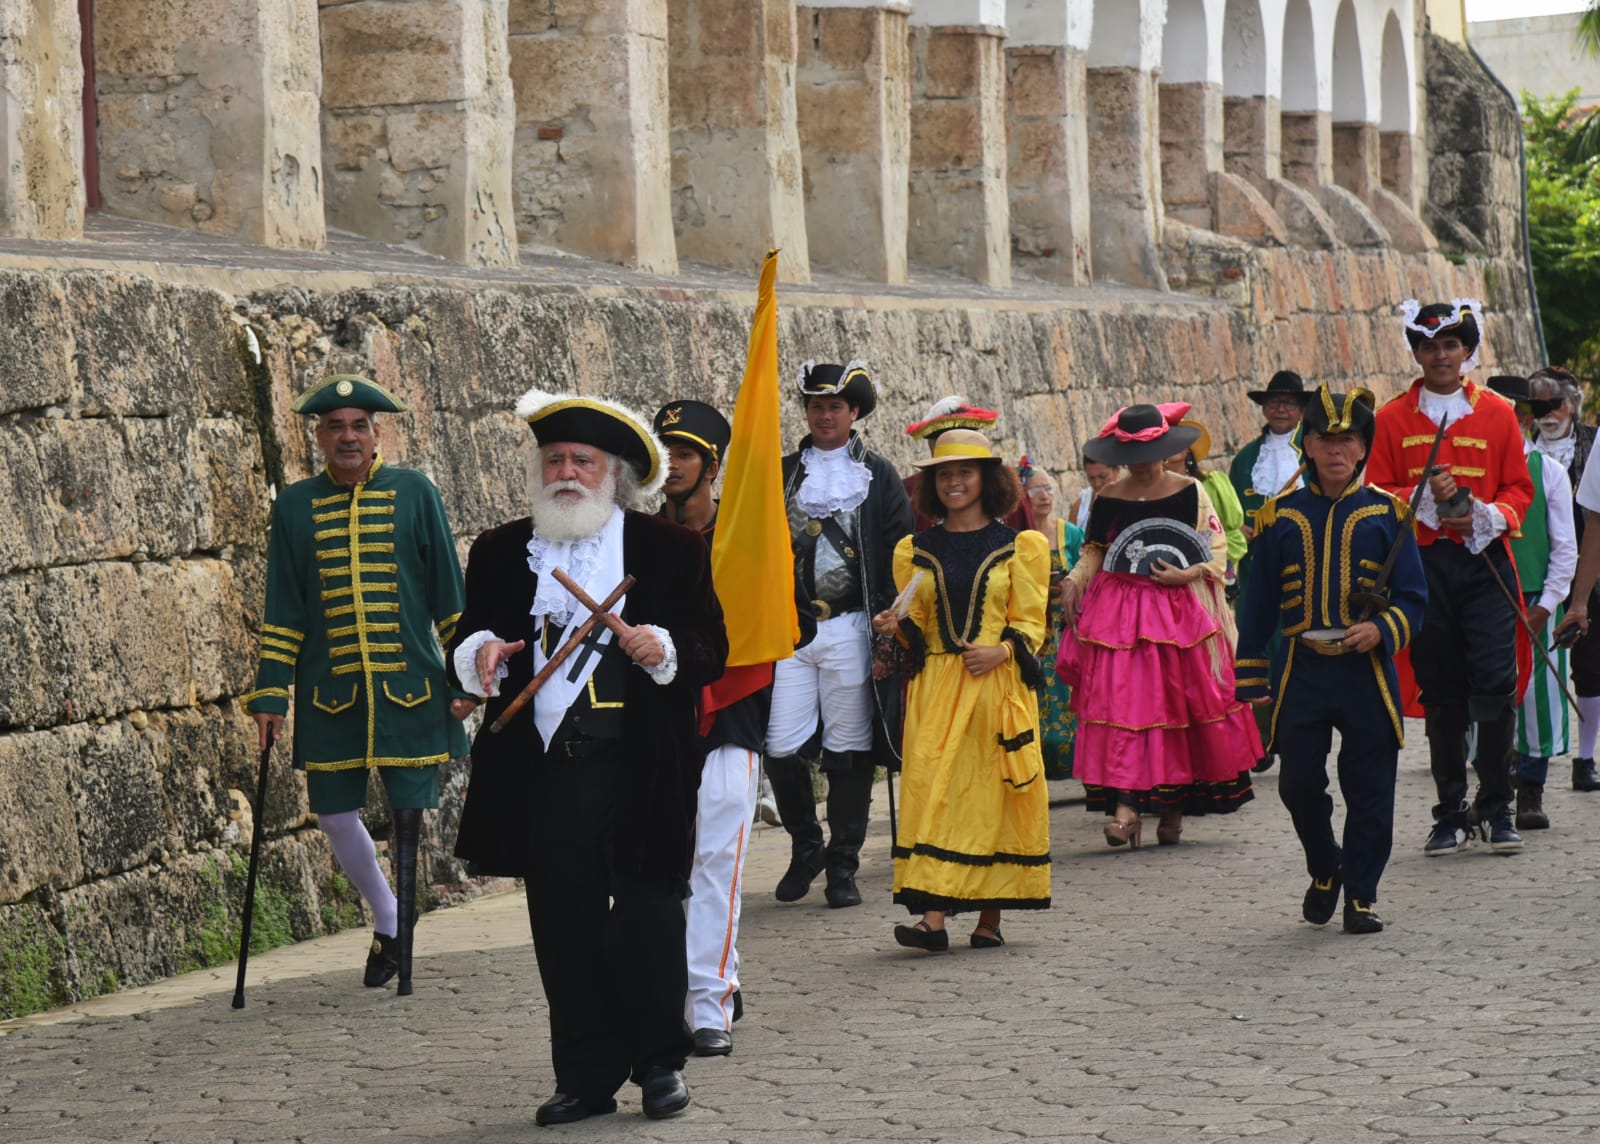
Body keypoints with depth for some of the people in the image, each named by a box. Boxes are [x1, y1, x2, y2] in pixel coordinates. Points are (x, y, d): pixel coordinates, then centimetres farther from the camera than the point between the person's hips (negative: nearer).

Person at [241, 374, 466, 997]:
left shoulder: (415, 494, 2)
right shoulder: (294, 506, 6)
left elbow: (448, 595, 5)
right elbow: (282, 612, 7)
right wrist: (270, 693, 2)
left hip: (409, 688, -2)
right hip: (330, 691, 2)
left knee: (407, 817, -2)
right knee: (335, 815, 5)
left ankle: (401, 948, 6)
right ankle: (387, 919, 29)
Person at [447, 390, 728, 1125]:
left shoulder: (671, 551, 4)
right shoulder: (500, 554, 11)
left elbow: (710, 651, 2)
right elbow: (466, 642, 14)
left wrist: (663, 649, -19)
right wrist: (479, 653, -9)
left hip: (639, 772, -2)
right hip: (542, 774, 3)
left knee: (647, 918, 1)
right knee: (564, 928, 4)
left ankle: (659, 1063, 16)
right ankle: (586, 1074, 12)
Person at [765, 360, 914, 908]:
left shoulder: (877, 475, 8)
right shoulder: (782, 474, 14)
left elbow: (900, 553, 5)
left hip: (849, 629, -2)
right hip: (789, 627, 2)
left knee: (848, 749, 0)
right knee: (780, 747, -4)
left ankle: (842, 864, 10)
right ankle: (805, 847, 17)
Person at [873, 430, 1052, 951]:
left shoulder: (1017, 547, 6)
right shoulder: (917, 550, 13)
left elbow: (1030, 623, 4)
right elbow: (918, 627, 15)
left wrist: (1001, 650, -14)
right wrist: (898, 627, -7)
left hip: (999, 686, -1)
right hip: (936, 687, 1)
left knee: (994, 793, -1)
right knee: (931, 788, -10)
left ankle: (989, 917, 7)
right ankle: (932, 916, -17)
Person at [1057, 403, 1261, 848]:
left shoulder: (1190, 493, 2)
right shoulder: (1108, 499, 7)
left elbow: (1217, 548, 2)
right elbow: (1093, 552, 16)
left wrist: (1188, 574, -15)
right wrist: (1073, 582, -2)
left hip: (1179, 608, -1)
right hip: (1119, 611, 1)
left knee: (1181, 706, 1)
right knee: (1121, 703, -10)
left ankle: (1174, 807, 12)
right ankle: (1126, 803, -13)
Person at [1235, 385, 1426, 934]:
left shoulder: (1386, 514, 3)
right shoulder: (1281, 516, 7)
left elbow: (1413, 597, 3)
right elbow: (1258, 602, 10)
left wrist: (1382, 629, -17)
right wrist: (1251, 679, 6)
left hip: (1366, 669, -1)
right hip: (1301, 671, 1)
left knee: (1369, 789, 1)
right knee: (1299, 783, -1)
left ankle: (1362, 894, 13)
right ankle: (1324, 872, 24)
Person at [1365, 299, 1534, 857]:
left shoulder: (1498, 414, 6)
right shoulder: (1393, 418, 7)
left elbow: (1519, 489, 7)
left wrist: (1486, 516, -12)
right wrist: (1425, 496, -13)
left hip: (1485, 561, -1)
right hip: (1424, 564, 1)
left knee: (1495, 684, -9)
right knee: (1440, 692, 4)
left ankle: (1496, 807, 1)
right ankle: (1450, 814, 12)